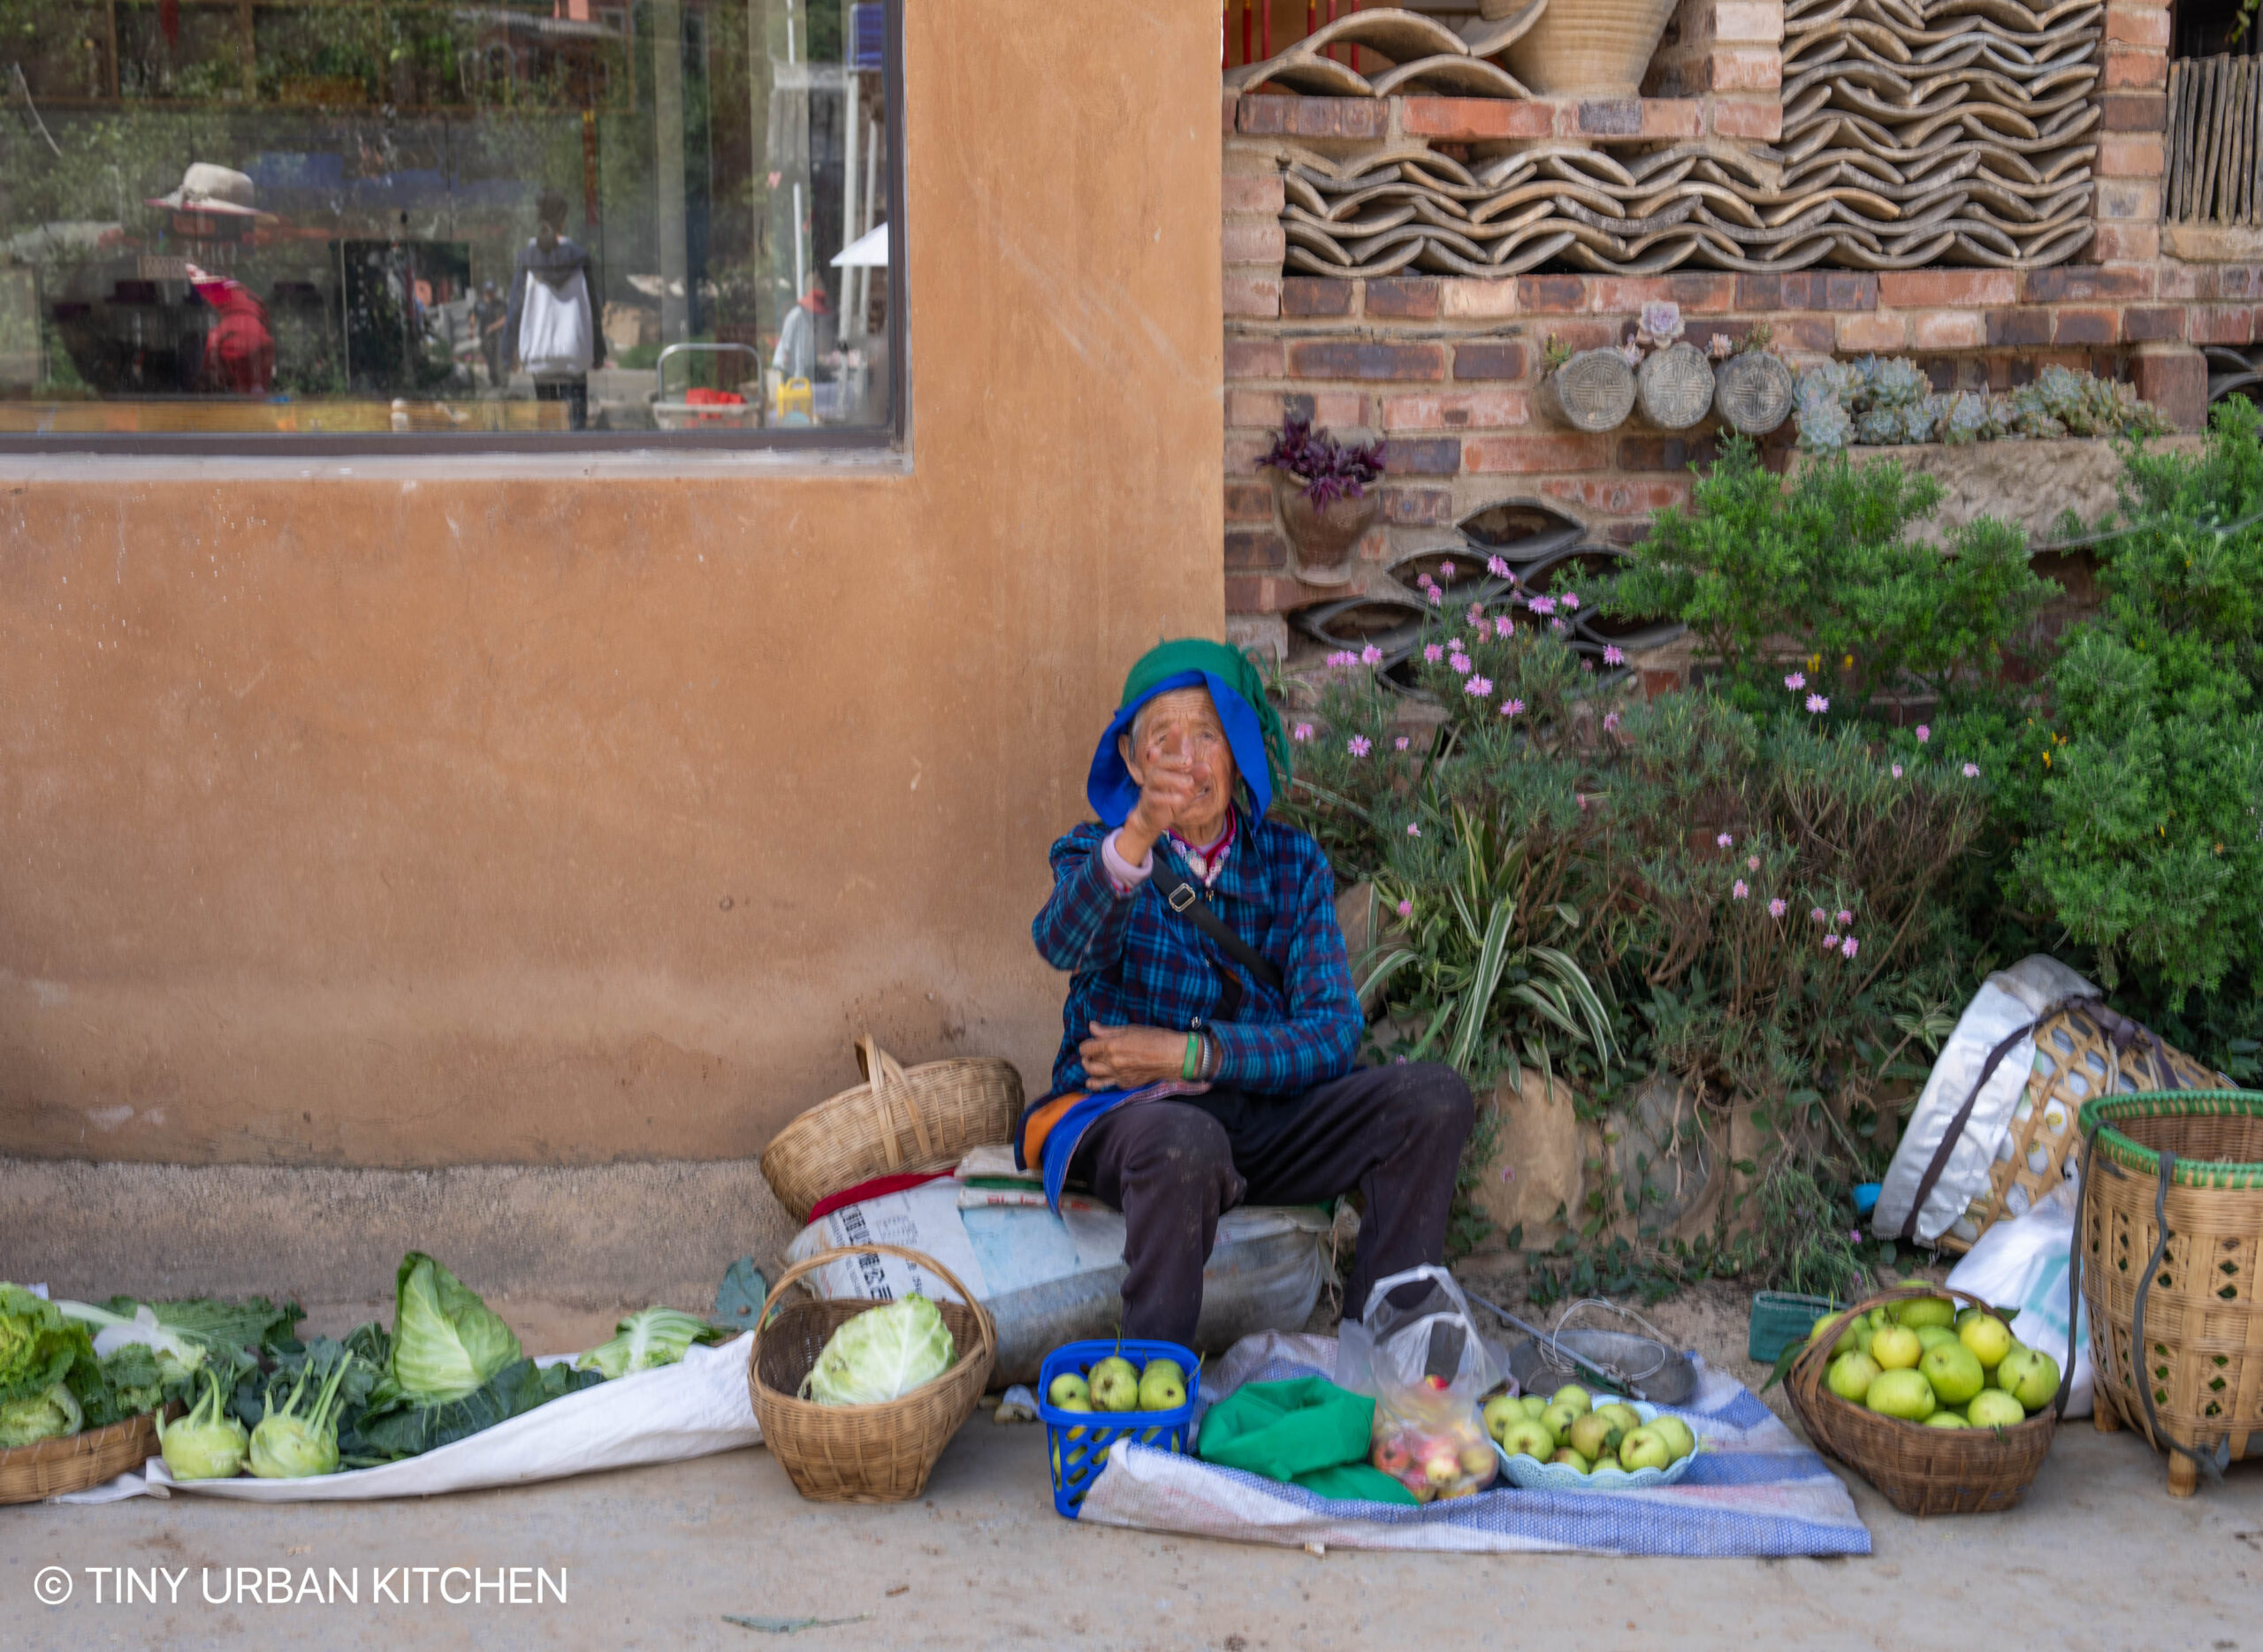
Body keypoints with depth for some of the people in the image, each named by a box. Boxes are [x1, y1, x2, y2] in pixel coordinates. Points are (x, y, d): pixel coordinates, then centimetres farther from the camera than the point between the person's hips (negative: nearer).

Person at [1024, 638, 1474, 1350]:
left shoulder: (1292, 862, 7)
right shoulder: (1096, 854, -1)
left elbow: (1333, 1033, -4)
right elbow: (1064, 943, -27)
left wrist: (1191, 1054, -17)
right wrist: (1138, 837, -47)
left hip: (1259, 1113, 4)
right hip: (1122, 1111, -4)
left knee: (1433, 1096, -17)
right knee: (1186, 1145, -39)